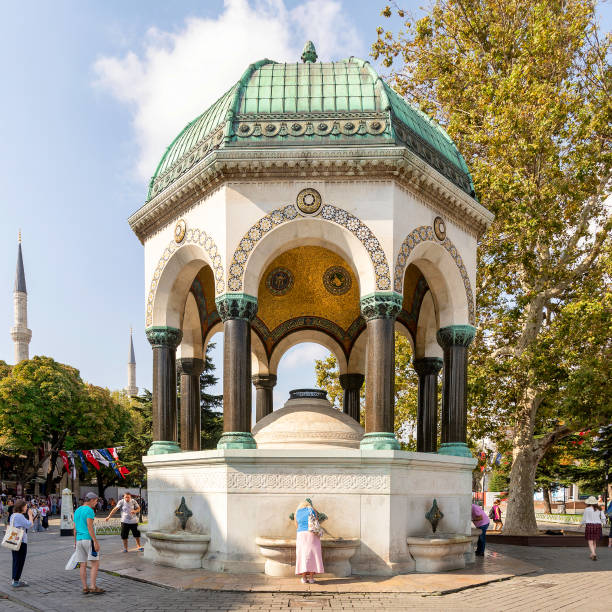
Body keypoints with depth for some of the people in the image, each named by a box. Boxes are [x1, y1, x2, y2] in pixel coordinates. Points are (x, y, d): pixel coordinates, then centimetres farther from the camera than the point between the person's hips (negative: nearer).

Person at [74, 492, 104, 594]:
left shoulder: (77, 511, 15)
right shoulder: (89, 510, -10)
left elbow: (75, 528, 17)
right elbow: (90, 527, -17)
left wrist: (75, 542, 22)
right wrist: (96, 542, -18)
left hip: (79, 540, 8)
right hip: (88, 539, -8)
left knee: (83, 565, 8)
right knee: (95, 563, -4)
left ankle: (85, 588, 8)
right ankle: (93, 587, -9)